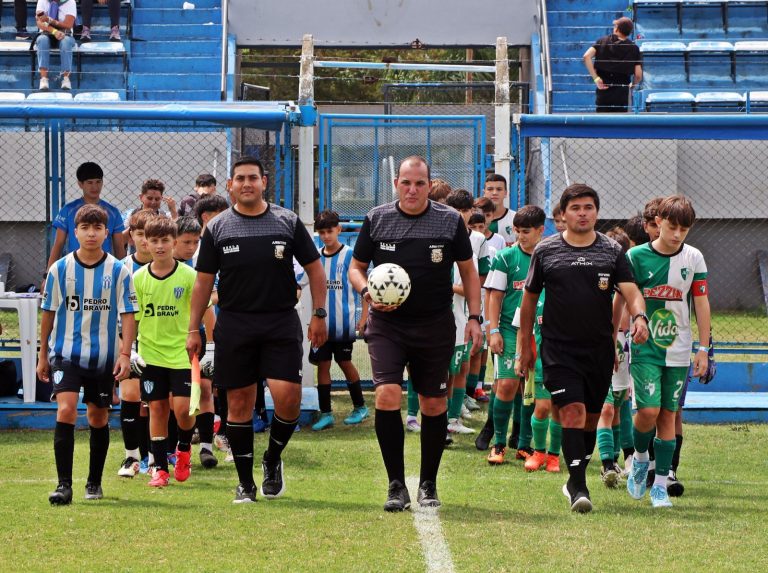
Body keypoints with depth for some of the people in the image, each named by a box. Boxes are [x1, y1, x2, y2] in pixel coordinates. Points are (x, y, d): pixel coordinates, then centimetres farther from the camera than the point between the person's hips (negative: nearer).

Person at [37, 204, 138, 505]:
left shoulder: (118, 271, -2)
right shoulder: (60, 269, -1)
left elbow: (128, 314, -1)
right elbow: (48, 313, 7)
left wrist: (125, 354, -10)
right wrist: (43, 355, 9)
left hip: (104, 356, 1)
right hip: (65, 353, -1)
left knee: (98, 417, 10)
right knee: (66, 410, -17)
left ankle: (94, 482, 26)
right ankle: (64, 485, -16)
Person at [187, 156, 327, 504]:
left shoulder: (287, 222, 4)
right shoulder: (218, 228, 5)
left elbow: (314, 268, 9)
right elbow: (203, 280, 8)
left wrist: (319, 314, 2)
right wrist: (193, 329, 4)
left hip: (281, 321, -1)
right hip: (234, 324, 1)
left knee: (288, 396, -13)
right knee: (239, 403, 3)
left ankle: (273, 459, 13)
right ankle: (245, 482, 12)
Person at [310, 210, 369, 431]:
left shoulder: (349, 255, -6)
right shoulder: (315, 257, 6)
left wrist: (363, 318, -10)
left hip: (344, 322, -4)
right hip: (322, 322, 4)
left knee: (345, 362, 5)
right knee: (322, 364, 1)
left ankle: (360, 407, 22)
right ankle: (325, 413, 6)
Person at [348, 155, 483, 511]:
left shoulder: (450, 221, 2)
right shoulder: (376, 219, 3)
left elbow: (468, 271, 10)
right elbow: (356, 267, 11)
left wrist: (474, 316, 2)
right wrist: (367, 292, -11)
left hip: (435, 326, 1)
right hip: (387, 324, 0)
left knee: (434, 404, 6)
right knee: (387, 395, -17)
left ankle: (428, 485, 22)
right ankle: (396, 485, -8)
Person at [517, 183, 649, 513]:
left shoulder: (612, 251, 5)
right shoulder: (545, 251, 3)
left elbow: (631, 291, -4)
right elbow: (530, 298, 11)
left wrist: (639, 316, -26)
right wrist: (525, 345, 11)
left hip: (599, 349, 3)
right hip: (559, 349, -2)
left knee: (591, 417, 11)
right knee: (572, 412, -16)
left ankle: (575, 480, 29)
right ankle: (579, 489, -17)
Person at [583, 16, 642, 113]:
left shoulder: (602, 41, 4)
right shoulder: (633, 48, 1)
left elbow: (586, 56, -11)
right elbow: (638, 75, -4)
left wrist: (596, 78, -8)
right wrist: (632, 85, 17)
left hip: (603, 90, 1)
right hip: (622, 93, -1)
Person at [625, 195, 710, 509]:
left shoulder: (693, 258, 1)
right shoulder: (636, 256, -6)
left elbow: (701, 303, 6)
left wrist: (703, 348, 4)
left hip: (678, 351, 2)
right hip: (645, 349, -2)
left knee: (668, 414, 3)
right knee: (649, 410, -14)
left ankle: (660, 484, 11)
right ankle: (640, 458, 16)